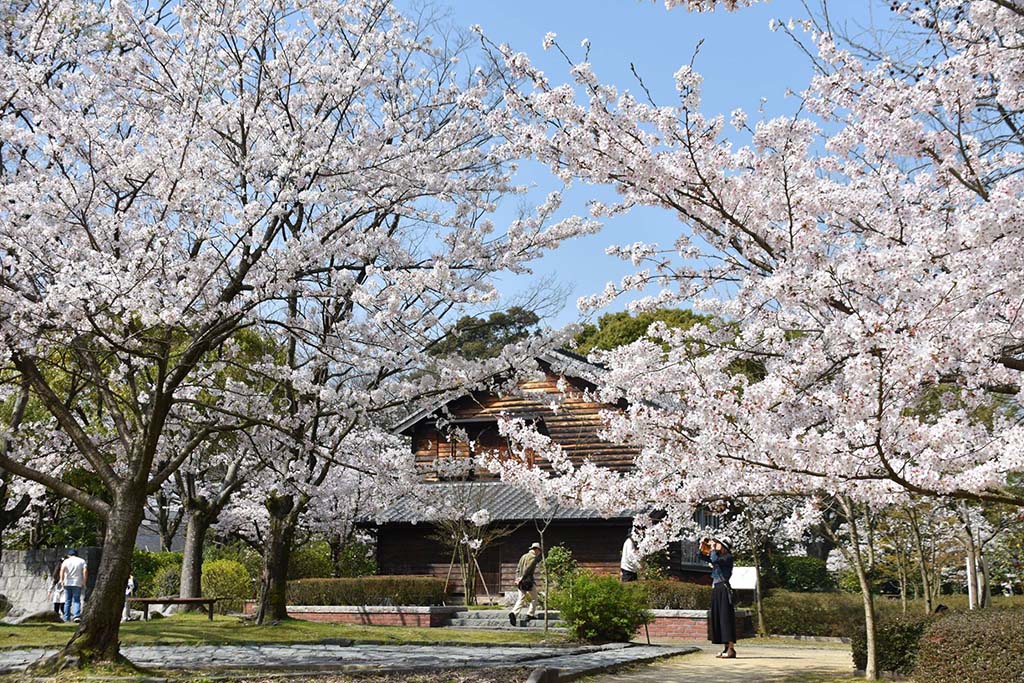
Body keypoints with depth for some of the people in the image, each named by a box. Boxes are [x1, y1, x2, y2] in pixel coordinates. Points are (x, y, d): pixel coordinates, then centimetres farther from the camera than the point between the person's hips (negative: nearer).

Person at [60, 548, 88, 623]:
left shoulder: (66, 561, 7)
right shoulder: (81, 561, 8)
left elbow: (62, 569, -11)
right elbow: (85, 571, -3)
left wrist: (62, 580, -9)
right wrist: (84, 583, 0)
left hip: (67, 583, 1)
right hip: (77, 583, -1)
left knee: (67, 601, 8)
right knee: (76, 600, 1)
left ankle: (66, 618, 9)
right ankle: (77, 615, -17)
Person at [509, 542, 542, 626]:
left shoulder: (523, 556, 18)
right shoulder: (534, 557, -7)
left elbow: (518, 569, 11)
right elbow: (528, 568, -19)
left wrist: (517, 579, 3)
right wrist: (522, 578, -19)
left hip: (521, 582, 7)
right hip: (529, 581, -7)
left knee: (521, 599, 3)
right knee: (534, 598, 12)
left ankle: (514, 613, -17)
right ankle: (530, 614, 9)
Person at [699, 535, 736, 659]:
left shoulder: (728, 557, -8)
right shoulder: (719, 557, 17)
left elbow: (715, 560, -25)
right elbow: (704, 557, 25)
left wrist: (713, 549, -11)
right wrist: (703, 548, 8)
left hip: (723, 589, -9)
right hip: (716, 589, 9)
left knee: (725, 617, -11)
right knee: (716, 618, 8)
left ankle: (731, 649, -11)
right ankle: (726, 648, 13)